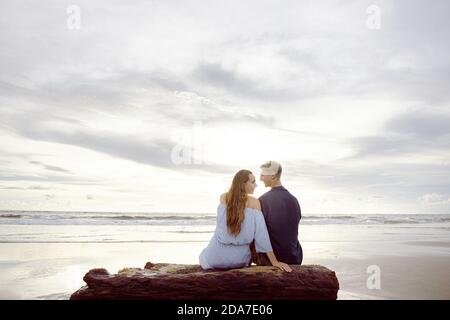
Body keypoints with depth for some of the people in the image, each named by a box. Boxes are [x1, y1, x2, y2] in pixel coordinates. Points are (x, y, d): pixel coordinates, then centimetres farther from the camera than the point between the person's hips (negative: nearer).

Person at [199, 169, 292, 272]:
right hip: (239, 259, 0)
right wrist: (274, 261, -11)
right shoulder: (254, 202, -12)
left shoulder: (223, 198, -6)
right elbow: (261, 233, -15)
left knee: (204, 255, 36)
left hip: (217, 257, 0)